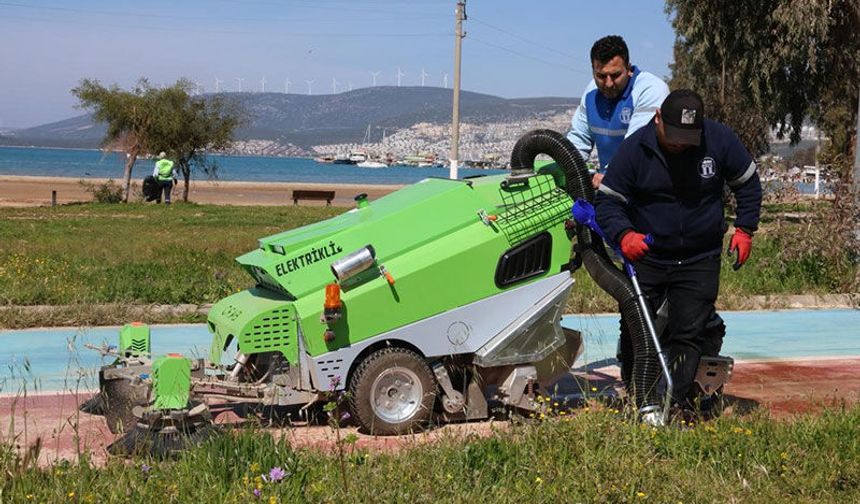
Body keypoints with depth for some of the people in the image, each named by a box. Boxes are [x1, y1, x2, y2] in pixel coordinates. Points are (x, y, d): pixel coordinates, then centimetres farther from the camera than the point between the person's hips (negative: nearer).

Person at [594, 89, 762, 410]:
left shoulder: (720, 140, -9)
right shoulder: (635, 148, -13)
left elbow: (748, 184, 8)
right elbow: (607, 200, -9)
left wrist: (744, 229, -1)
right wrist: (624, 234, -27)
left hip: (700, 261, 0)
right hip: (646, 258, 0)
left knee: (689, 335, -3)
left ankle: (678, 404, 6)